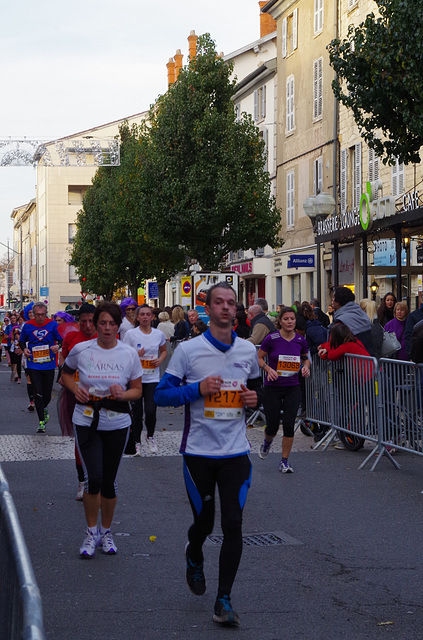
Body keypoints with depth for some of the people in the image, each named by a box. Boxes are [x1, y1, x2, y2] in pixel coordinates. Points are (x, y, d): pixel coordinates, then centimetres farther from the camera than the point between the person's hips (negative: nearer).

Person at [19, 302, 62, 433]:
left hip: (49, 365, 0)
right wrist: (24, 349, -6)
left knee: (47, 395, 9)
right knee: (38, 394, -7)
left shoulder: (52, 324, -3)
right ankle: (41, 422, 1)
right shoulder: (27, 326, -1)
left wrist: (58, 346, -16)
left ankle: (44, 408, 44)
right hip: (33, 365, 0)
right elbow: (22, 341, 14)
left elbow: (61, 339, 5)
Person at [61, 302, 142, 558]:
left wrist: (123, 394, -17)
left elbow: (138, 390, 5)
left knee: (109, 481, 9)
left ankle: (106, 531, 28)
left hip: (118, 424, 1)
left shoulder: (129, 354, -2)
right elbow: (66, 374, 15)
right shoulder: (81, 350, -4)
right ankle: (91, 532, 9)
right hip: (86, 421, -1)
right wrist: (76, 389, -6)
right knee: (94, 478, -11)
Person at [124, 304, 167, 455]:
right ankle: (136, 442, 23)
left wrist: (160, 359, 1)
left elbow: (164, 350, 21)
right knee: (137, 413, 4)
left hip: (152, 379, 1)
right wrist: (136, 355, -19)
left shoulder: (159, 334, 4)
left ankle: (150, 437, 18)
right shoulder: (131, 334, -4)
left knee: (151, 411, -10)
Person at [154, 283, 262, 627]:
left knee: (233, 524, -7)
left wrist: (255, 398, -2)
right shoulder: (188, 350, -5)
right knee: (204, 522, 9)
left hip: (236, 452, 2)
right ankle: (194, 558, 45)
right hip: (199, 452, -2)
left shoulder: (248, 350, 6)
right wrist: (198, 389, -19)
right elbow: (161, 394, -5)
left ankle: (224, 601, 1)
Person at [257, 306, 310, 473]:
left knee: (289, 425, -7)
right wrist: (268, 369, -17)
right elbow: (258, 358, 0)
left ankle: (284, 461, 7)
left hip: (292, 387, 2)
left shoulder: (301, 340, -1)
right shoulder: (272, 339, -10)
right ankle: (267, 442, 38)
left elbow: (306, 358, 17)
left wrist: (306, 366, -4)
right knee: (272, 426, 1)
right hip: (272, 388, -2)